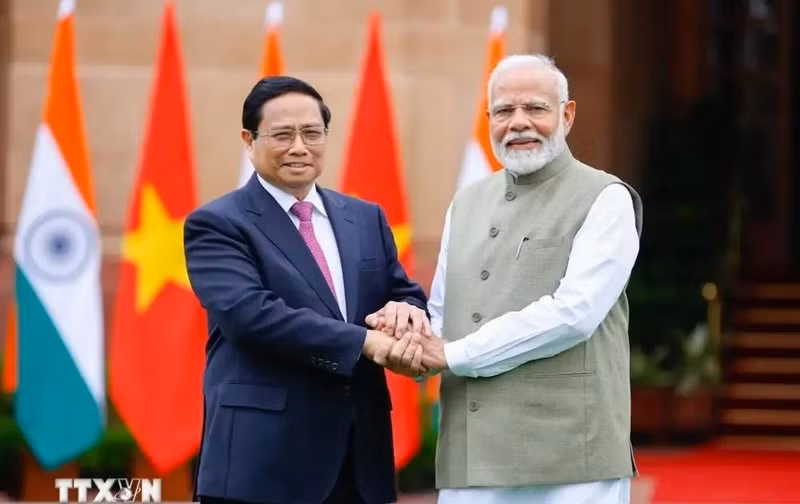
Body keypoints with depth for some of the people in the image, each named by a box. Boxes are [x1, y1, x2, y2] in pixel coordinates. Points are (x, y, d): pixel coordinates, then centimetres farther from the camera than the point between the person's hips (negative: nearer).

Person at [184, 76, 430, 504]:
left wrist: (405, 311, -12)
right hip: (264, 460, -6)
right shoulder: (217, 225, -3)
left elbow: (407, 294, 15)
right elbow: (249, 312, -17)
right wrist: (366, 342, -24)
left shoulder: (365, 218, 16)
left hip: (358, 457, 6)